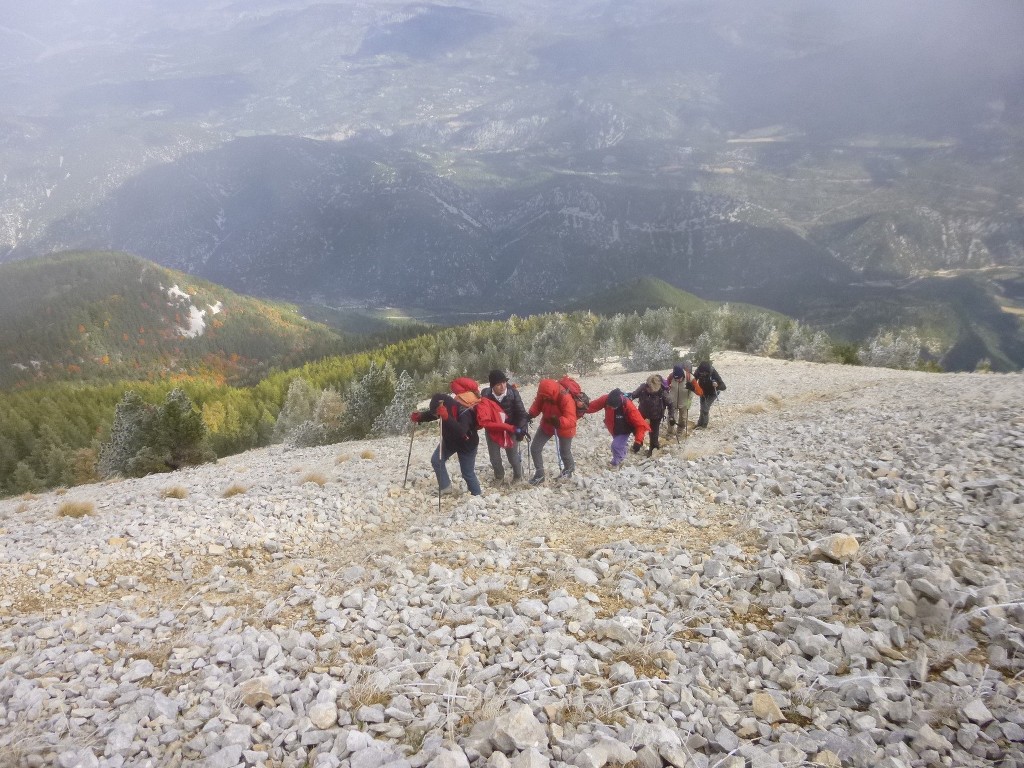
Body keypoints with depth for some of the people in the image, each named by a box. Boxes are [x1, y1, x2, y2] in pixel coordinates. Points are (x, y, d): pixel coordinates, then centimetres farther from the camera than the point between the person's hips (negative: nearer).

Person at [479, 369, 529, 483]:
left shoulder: (513, 393, -21)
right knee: (494, 458, 9)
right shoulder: (485, 394, -19)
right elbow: (481, 412, -5)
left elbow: (521, 412, -16)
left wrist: (521, 428, -24)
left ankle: (518, 476, 39)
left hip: (510, 429, -1)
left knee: (513, 456, 9)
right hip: (492, 430, 1)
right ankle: (499, 476, 40)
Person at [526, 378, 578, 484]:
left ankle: (569, 468, 51)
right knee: (534, 448, 1)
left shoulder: (566, 399, -38)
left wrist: (558, 421, -61)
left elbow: (571, 421, -42)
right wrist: (531, 414, -27)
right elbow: (537, 405, -6)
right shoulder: (543, 394, -22)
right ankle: (540, 474, 20)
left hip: (564, 429, -4)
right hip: (547, 425, 5)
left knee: (564, 452, 16)